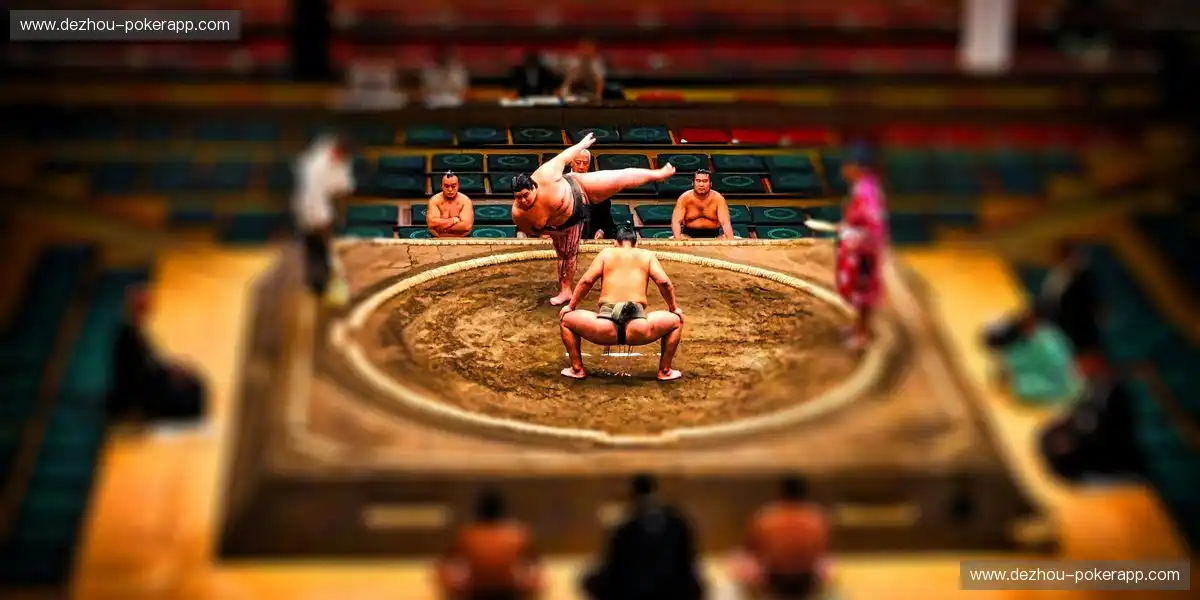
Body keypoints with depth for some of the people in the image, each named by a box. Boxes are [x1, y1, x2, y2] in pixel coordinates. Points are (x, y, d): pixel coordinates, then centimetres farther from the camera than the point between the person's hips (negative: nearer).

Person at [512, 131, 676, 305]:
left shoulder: (545, 177, -37)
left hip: (580, 190, -2)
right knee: (566, 254, 12)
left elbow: (562, 158, -21)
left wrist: (583, 144, -8)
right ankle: (565, 291, 31)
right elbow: (529, 231, -4)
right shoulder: (519, 215, -28)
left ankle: (657, 174, 19)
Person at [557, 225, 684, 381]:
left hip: (605, 330, 0)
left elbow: (586, 281, 9)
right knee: (676, 320, 28)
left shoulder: (606, 253, 18)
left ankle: (577, 369, 27)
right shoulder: (647, 255, 19)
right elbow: (664, 282, 8)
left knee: (566, 319, 28)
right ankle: (664, 371, 29)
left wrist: (570, 306, 22)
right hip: (638, 331, 0)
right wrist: (674, 308, 25)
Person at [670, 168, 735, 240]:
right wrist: (678, 239, -36)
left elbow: (725, 222, -18)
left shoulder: (718, 198, -8)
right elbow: (676, 221, -15)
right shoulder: (684, 198, -8)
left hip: (714, 235, 0)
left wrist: (731, 241, -37)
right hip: (689, 235, 0)